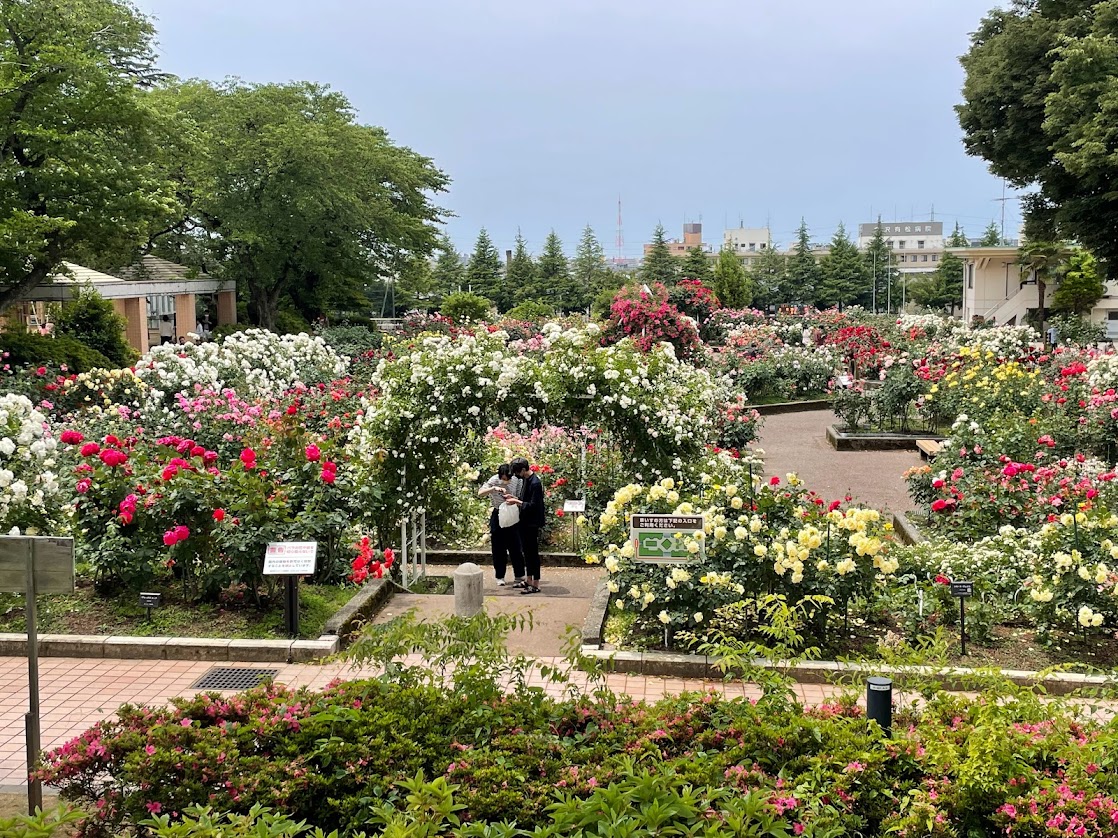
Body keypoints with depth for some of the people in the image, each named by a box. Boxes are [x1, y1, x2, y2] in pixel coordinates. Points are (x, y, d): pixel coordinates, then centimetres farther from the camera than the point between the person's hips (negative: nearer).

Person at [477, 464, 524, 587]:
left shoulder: (516, 480, -7)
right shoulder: (494, 480, -12)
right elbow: (480, 493, -22)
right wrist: (494, 488, -35)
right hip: (498, 516, 0)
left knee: (515, 547, -2)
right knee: (498, 548, 5)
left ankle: (519, 577, 3)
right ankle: (500, 577, 16)